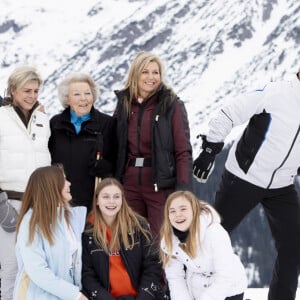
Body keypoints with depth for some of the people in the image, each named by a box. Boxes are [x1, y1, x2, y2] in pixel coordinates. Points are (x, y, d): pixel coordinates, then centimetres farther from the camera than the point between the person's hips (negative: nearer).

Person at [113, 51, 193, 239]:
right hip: (130, 184, 4)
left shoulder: (172, 105, -2)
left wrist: (183, 190, -15)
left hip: (161, 185, -4)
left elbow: (183, 151, -7)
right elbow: (117, 148, 13)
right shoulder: (124, 103, 10)